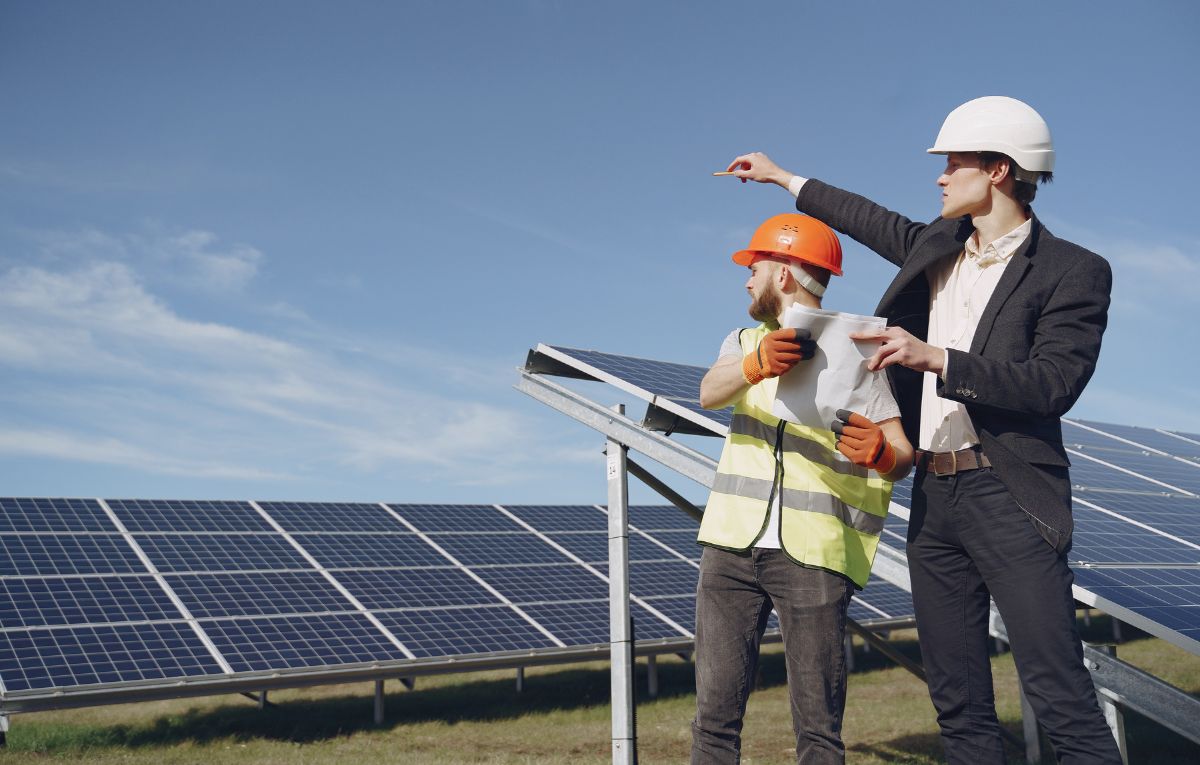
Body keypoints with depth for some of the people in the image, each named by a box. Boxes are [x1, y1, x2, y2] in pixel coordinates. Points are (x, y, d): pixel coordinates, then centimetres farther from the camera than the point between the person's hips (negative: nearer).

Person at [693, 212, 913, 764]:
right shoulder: (746, 341, 16)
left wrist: (880, 454, -27)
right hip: (732, 543, 4)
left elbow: (902, 457, -3)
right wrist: (757, 364, -29)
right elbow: (709, 393, -8)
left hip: (813, 553, -4)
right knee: (715, 713, 1)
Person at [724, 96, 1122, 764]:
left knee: (1061, 696, -12)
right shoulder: (936, 245, 15)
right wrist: (783, 177, 41)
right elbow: (876, 221, 33)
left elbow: (1055, 383, -16)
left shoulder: (1073, 271, -5)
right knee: (959, 702, 8)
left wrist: (935, 358, -20)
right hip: (933, 496, 7)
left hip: (1008, 495, -6)